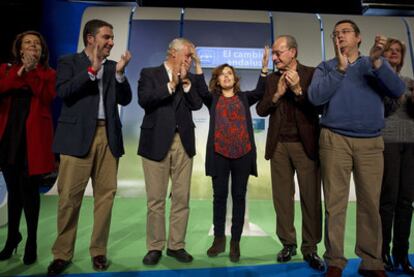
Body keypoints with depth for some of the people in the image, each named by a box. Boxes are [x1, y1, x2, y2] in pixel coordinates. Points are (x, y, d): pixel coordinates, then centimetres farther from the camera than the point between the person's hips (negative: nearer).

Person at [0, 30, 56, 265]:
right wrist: (19, 72, -9)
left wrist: (31, 71, -11)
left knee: (29, 190, 0)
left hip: (34, 137, -3)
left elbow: (47, 97, -12)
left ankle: (32, 242, 15)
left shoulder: (49, 73, 6)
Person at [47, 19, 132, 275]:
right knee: (69, 196, 0)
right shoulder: (69, 62, 8)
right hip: (78, 136, -3)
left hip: (108, 136, 3)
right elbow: (63, 92, -9)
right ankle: (62, 254, 16)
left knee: (105, 195, 3)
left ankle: (99, 251, 17)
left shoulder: (113, 66, 16)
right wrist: (92, 69, -12)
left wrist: (120, 72, -5)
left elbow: (125, 100, 8)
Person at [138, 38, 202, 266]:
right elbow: (144, 100, -10)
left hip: (184, 143, 4)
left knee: (182, 198, 6)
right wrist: (171, 85, -10)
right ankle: (155, 247, 17)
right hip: (157, 142, -3)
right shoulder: (149, 73, 6)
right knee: (155, 200, 3)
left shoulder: (189, 79, 16)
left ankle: (176, 245, 19)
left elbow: (197, 104, 3)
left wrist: (185, 82, -4)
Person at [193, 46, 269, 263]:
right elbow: (201, 90, -8)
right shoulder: (212, 99, 11)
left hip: (243, 153, 1)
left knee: (239, 196, 5)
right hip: (219, 153, 0)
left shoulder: (244, 97, 13)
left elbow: (260, 92, -4)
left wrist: (264, 67, -15)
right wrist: (197, 64, -17)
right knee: (219, 196, 7)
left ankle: (235, 242, 16)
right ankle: (219, 239, 21)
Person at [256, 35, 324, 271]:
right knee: (282, 197, 7)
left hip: (306, 144, -3)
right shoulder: (272, 78, 11)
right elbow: (260, 110, 4)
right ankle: (288, 244, 22)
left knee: (311, 197, 2)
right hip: (279, 145, 3)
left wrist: (298, 89, -17)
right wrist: (277, 93, -10)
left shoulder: (312, 73, 2)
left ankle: (310, 249, 16)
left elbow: (320, 106, -7)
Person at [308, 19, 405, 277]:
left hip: (371, 143, 2)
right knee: (335, 203, 0)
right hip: (334, 140, -1)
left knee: (371, 204, 4)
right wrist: (340, 68, -12)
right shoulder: (326, 67, 10)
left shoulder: (377, 64, 13)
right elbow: (315, 97, -8)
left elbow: (397, 90, -4)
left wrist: (376, 61, -16)